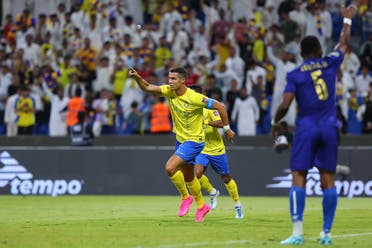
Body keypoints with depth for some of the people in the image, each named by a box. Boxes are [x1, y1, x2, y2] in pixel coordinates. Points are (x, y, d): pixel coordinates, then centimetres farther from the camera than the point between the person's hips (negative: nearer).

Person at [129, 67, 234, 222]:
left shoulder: (194, 98, -24)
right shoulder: (169, 91, -6)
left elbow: (220, 107, -18)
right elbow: (147, 88, -10)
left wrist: (227, 129, -11)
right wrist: (137, 78, -30)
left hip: (194, 141, -8)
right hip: (180, 139, 8)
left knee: (170, 168, -21)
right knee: (188, 177, 18)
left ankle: (185, 197, 1)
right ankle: (202, 206, 38)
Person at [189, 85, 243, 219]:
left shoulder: (208, 108, -14)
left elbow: (220, 123, -28)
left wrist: (206, 122, -39)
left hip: (217, 150, -4)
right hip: (201, 150, 4)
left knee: (226, 178, 9)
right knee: (197, 173, -21)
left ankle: (237, 204, 29)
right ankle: (212, 192, 9)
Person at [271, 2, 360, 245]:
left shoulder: (294, 74, -2)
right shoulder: (330, 64, 5)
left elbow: (285, 105, -8)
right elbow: (343, 43, 22)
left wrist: (276, 122, 11)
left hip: (306, 129, -2)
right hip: (329, 129, 2)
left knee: (298, 178, -3)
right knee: (328, 180, 6)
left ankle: (297, 232, -13)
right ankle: (327, 233, 5)